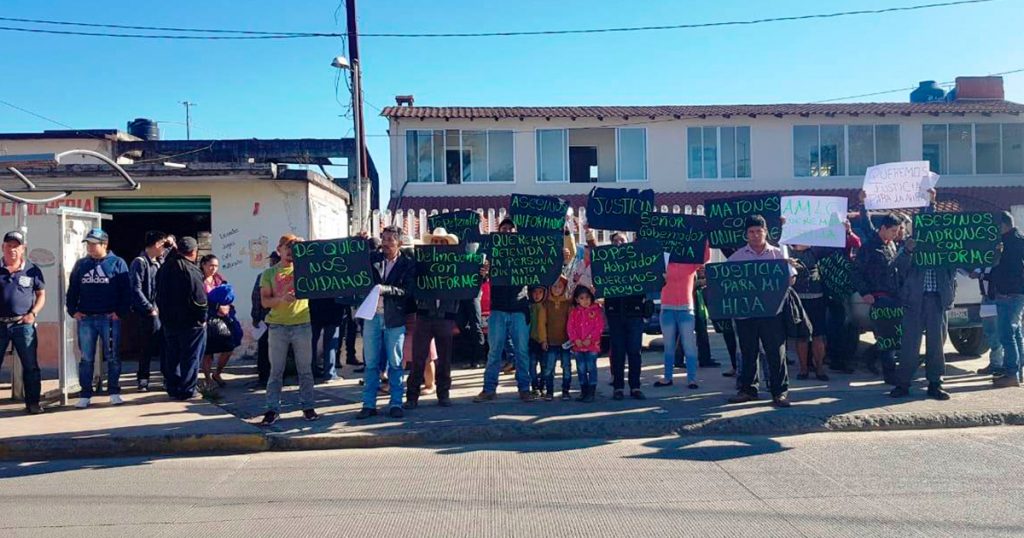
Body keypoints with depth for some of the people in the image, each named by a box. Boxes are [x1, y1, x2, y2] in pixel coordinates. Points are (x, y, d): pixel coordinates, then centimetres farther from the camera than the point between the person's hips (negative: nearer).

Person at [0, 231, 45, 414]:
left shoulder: (32, 270, 3)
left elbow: (41, 294, 7)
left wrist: (33, 313, -6)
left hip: (23, 324, -1)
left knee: (30, 365, 2)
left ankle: (32, 403, 10)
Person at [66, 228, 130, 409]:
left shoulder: (117, 263, 1)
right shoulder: (81, 265, 12)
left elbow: (126, 292, -3)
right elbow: (72, 291, 16)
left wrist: (120, 312, -10)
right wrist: (73, 310, 3)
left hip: (109, 318, -3)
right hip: (85, 319, 3)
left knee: (113, 357, 3)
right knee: (86, 358, 6)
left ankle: (114, 392, 12)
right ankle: (85, 395, 12)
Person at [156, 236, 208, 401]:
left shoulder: (165, 267, 8)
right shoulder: (191, 270, -18)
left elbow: (160, 295, 16)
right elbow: (199, 297, -21)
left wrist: (164, 315, 20)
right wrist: (202, 317, -9)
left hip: (168, 320, 7)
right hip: (190, 321, -7)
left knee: (172, 356, 16)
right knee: (190, 356, 2)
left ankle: (172, 387, 23)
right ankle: (186, 390, 4)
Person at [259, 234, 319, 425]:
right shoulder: (269, 273, 7)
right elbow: (264, 301, 1)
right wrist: (281, 298, -18)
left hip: (302, 325, 0)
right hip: (277, 326, 0)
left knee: (305, 369, 5)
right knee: (276, 370, 2)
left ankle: (307, 407, 13)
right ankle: (273, 409, 7)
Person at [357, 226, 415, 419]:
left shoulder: (408, 264, -1)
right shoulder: (373, 258, 7)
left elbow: (407, 291, -12)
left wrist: (383, 288, -21)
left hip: (394, 318, -2)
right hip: (372, 316, 2)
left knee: (395, 363, 5)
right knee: (371, 363, 6)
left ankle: (395, 404, 14)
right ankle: (369, 405, 13)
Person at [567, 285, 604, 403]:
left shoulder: (596, 310, -1)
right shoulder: (574, 312, 7)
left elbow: (599, 327, -7)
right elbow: (570, 327, 3)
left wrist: (590, 339, -14)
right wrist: (575, 339, -11)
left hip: (592, 345, -3)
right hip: (578, 345, 3)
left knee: (591, 368, -2)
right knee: (581, 369, 10)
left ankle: (592, 392, 4)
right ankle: (583, 392, 19)